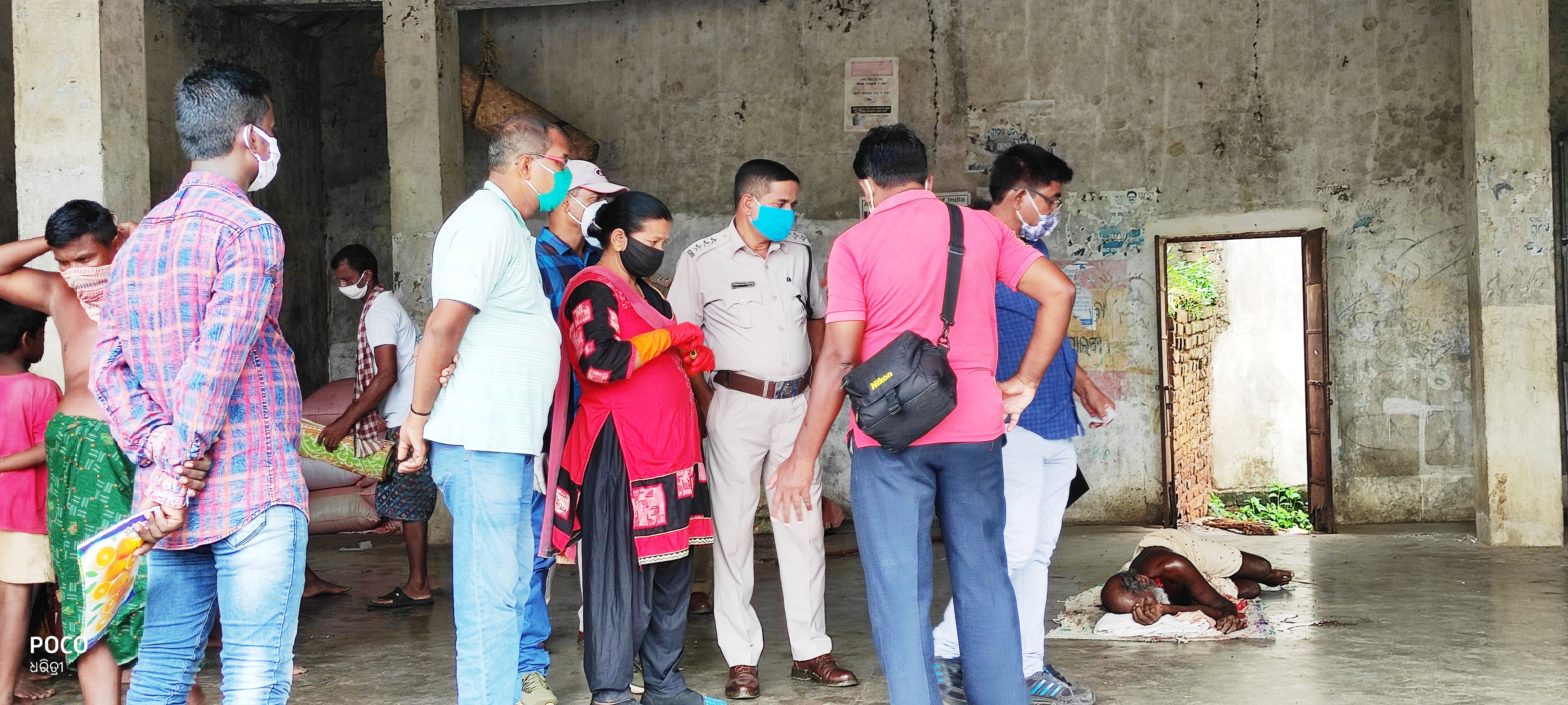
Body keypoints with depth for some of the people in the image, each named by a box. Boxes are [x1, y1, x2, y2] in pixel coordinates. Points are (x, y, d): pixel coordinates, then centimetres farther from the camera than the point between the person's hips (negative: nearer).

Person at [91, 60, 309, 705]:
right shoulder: (248, 229, -9)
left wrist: (159, 449, -4)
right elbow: (215, 365, -18)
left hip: (169, 503, 7)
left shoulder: (139, 240, 14)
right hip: (253, 493, -7)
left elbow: (106, 368, 5)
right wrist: (178, 479, -14)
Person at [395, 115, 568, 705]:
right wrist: (419, 417, -16)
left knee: (513, 582, 15)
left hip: (510, 440, 10)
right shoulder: (488, 219, -13)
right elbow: (443, 325, -19)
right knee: (491, 595, -5)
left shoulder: (508, 225, 19)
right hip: (479, 440, -10)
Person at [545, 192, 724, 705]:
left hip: (668, 451, 10)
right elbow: (602, 361, -24)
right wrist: (671, 335, -14)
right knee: (621, 574, -7)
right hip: (621, 453, -10)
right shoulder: (593, 290, -9)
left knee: (671, 572, 12)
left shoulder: (643, 293, 21)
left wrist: (691, 358, 12)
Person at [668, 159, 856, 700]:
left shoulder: (800, 253, 8)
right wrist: (706, 404, -13)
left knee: (803, 527, 7)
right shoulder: (702, 259, -4)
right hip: (736, 405, -4)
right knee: (733, 530, 1)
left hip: (795, 404, 4)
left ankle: (811, 651, 17)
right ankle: (741, 660, 9)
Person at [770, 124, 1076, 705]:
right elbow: (1058, 291, 2)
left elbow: (839, 357, -9)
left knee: (899, 592, 2)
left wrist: (803, 458, -6)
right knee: (985, 581, 14)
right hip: (975, 429, 3)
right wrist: (1025, 382, 8)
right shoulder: (982, 228, 8)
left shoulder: (854, 244, -3)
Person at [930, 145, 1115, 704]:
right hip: (1010, 427, -9)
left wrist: (1085, 387, 31)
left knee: (1038, 553, 10)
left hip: (1055, 427, 9)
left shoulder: (1035, 249, 18)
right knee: (1014, 546, -12)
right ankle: (945, 648, 2)